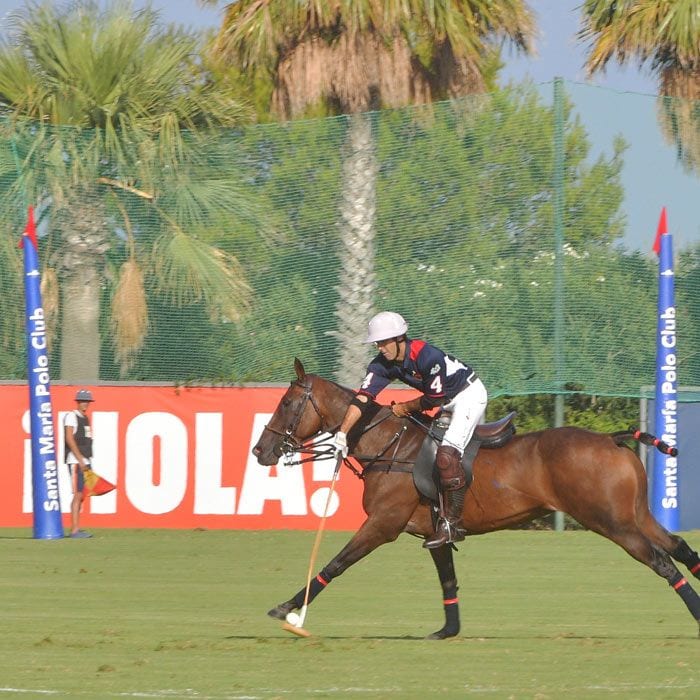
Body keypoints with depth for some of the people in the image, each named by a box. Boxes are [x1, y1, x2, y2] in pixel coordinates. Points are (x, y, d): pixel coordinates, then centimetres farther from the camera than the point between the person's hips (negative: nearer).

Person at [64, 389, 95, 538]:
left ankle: (76, 529, 12)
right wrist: (80, 460, -21)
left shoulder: (85, 418, 19)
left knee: (81, 495, 9)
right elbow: (70, 439, -16)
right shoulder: (72, 416, -7)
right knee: (78, 494, -13)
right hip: (76, 461, -9)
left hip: (85, 461, 9)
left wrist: (88, 462, 16)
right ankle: (75, 530, -16)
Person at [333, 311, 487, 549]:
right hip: (447, 402, 9)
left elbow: (433, 400, -23)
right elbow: (363, 396, -17)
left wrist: (404, 408, -8)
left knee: (447, 453, -23)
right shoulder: (383, 364, -10)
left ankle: (451, 523, -22)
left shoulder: (427, 356, -32)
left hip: (470, 394, -9)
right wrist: (342, 433, -26)